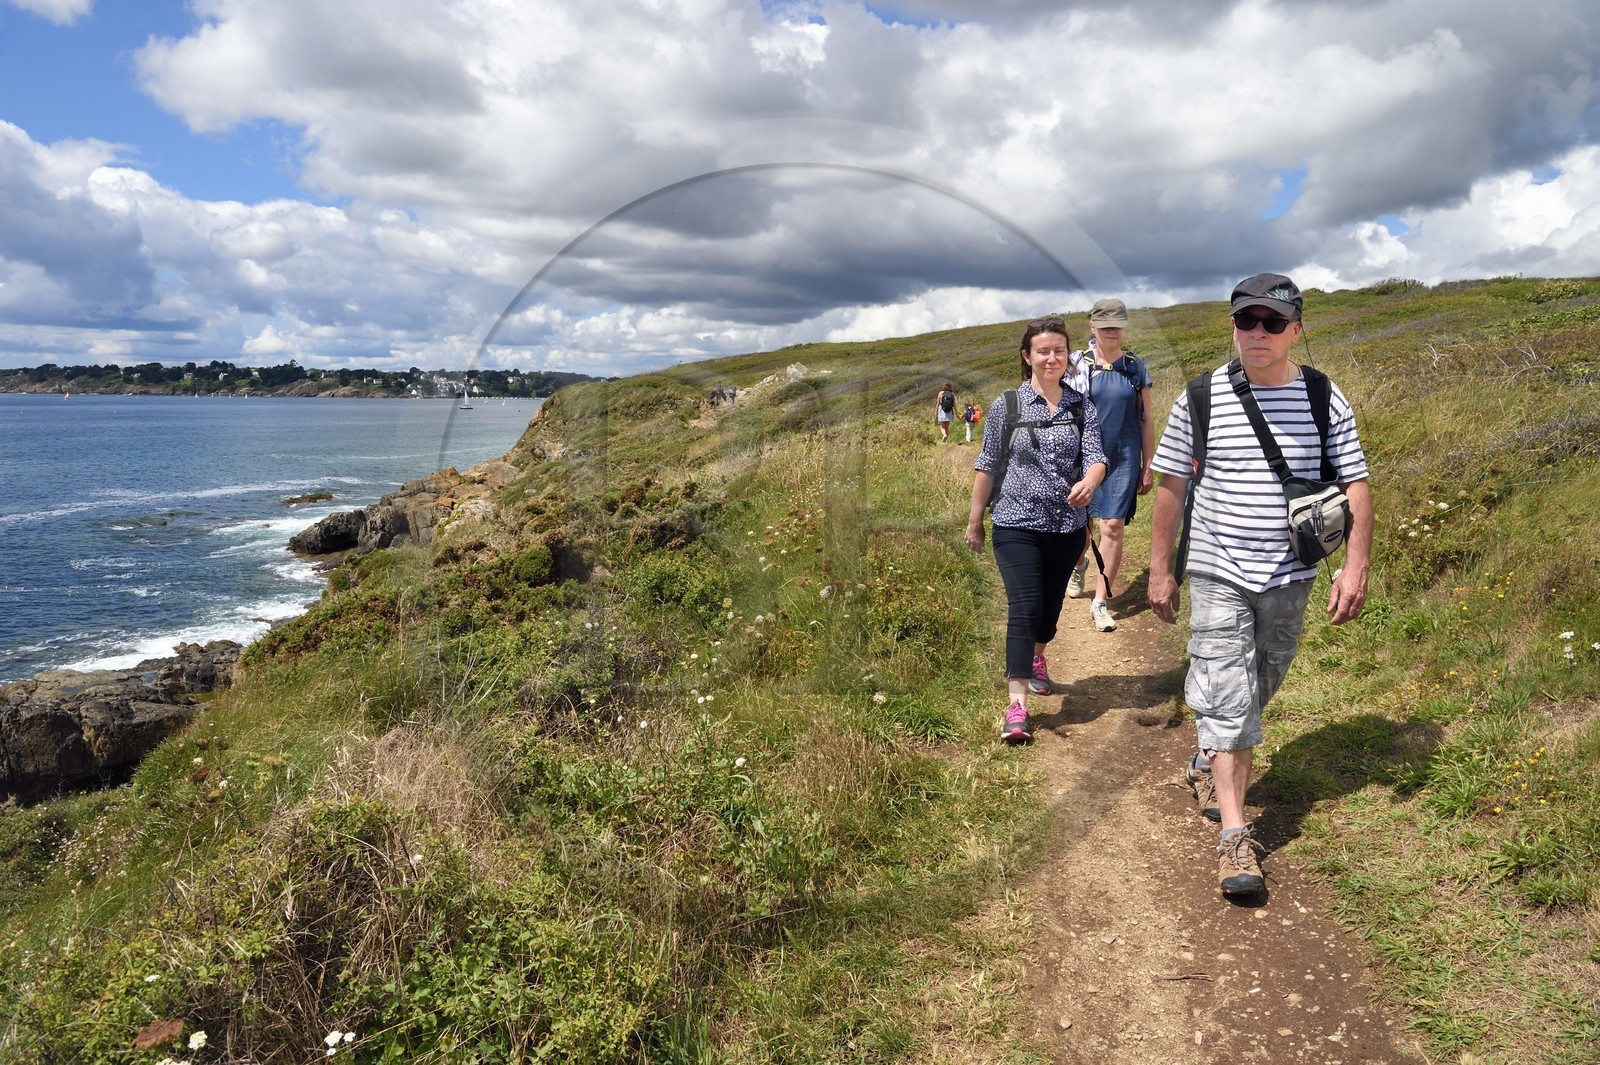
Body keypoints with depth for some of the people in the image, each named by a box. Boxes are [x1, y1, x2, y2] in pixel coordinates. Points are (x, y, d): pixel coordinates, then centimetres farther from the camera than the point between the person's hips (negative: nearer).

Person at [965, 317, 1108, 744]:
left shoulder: (1083, 407, 4)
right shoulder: (1006, 406, -3)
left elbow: (1096, 457, -6)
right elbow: (988, 466, 2)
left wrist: (1089, 482, -29)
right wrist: (974, 521, 4)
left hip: (1067, 525, 3)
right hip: (1017, 524, -3)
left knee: (1051, 604, 17)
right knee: (1025, 608, -13)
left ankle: (1037, 659, 48)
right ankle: (1017, 706, -12)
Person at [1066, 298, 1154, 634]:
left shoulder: (1136, 368, 6)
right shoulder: (1079, 365, 1)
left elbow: (1145, 420, 9)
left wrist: (1148, 465, 7)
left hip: (1124, 458, 1)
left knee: (1113, 527, -6)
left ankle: (1101, 603, 2)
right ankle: (1079, 564, 44)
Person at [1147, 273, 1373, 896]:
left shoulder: (1325, 400, -1)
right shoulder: (1200, 398, -4)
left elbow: (1355, 485, 2)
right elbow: (1170, 485, 2)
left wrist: (1355, 566, -8)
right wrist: (1160, 570, 1)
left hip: (1289, 576, 3)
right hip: (1217, 573, -2)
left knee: (1256, 690, 16)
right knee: (1226, 694, -8)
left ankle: (1208, 763, 43)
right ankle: (1234, 835, -5)